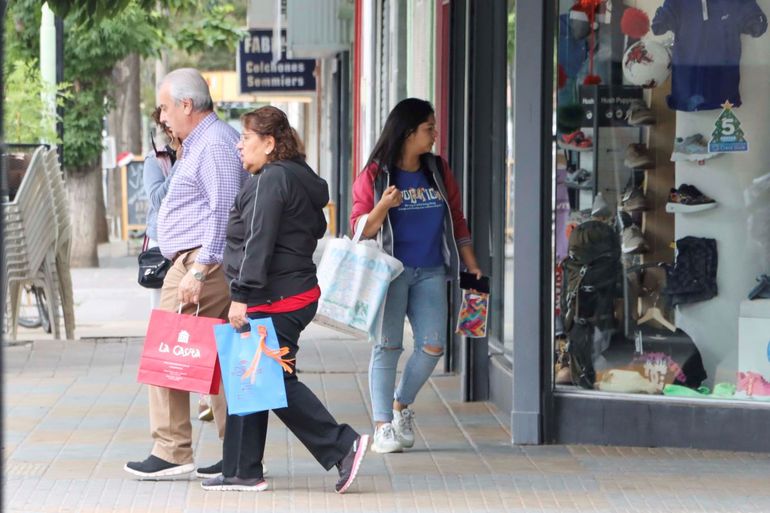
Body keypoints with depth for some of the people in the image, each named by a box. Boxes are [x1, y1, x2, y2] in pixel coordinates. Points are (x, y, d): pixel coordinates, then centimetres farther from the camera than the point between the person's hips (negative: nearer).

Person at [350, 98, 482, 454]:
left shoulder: (439, 172, 13)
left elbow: (457, 221, 18)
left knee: (433, 346, -4)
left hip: (430, 273, 4)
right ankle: (383, 427, -2)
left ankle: (401, 404, 20)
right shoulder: (374, 176, -1)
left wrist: (472, 266, 14)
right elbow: (361, 228, -4)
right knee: (387, 346, -6)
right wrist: (384, 205, -22)